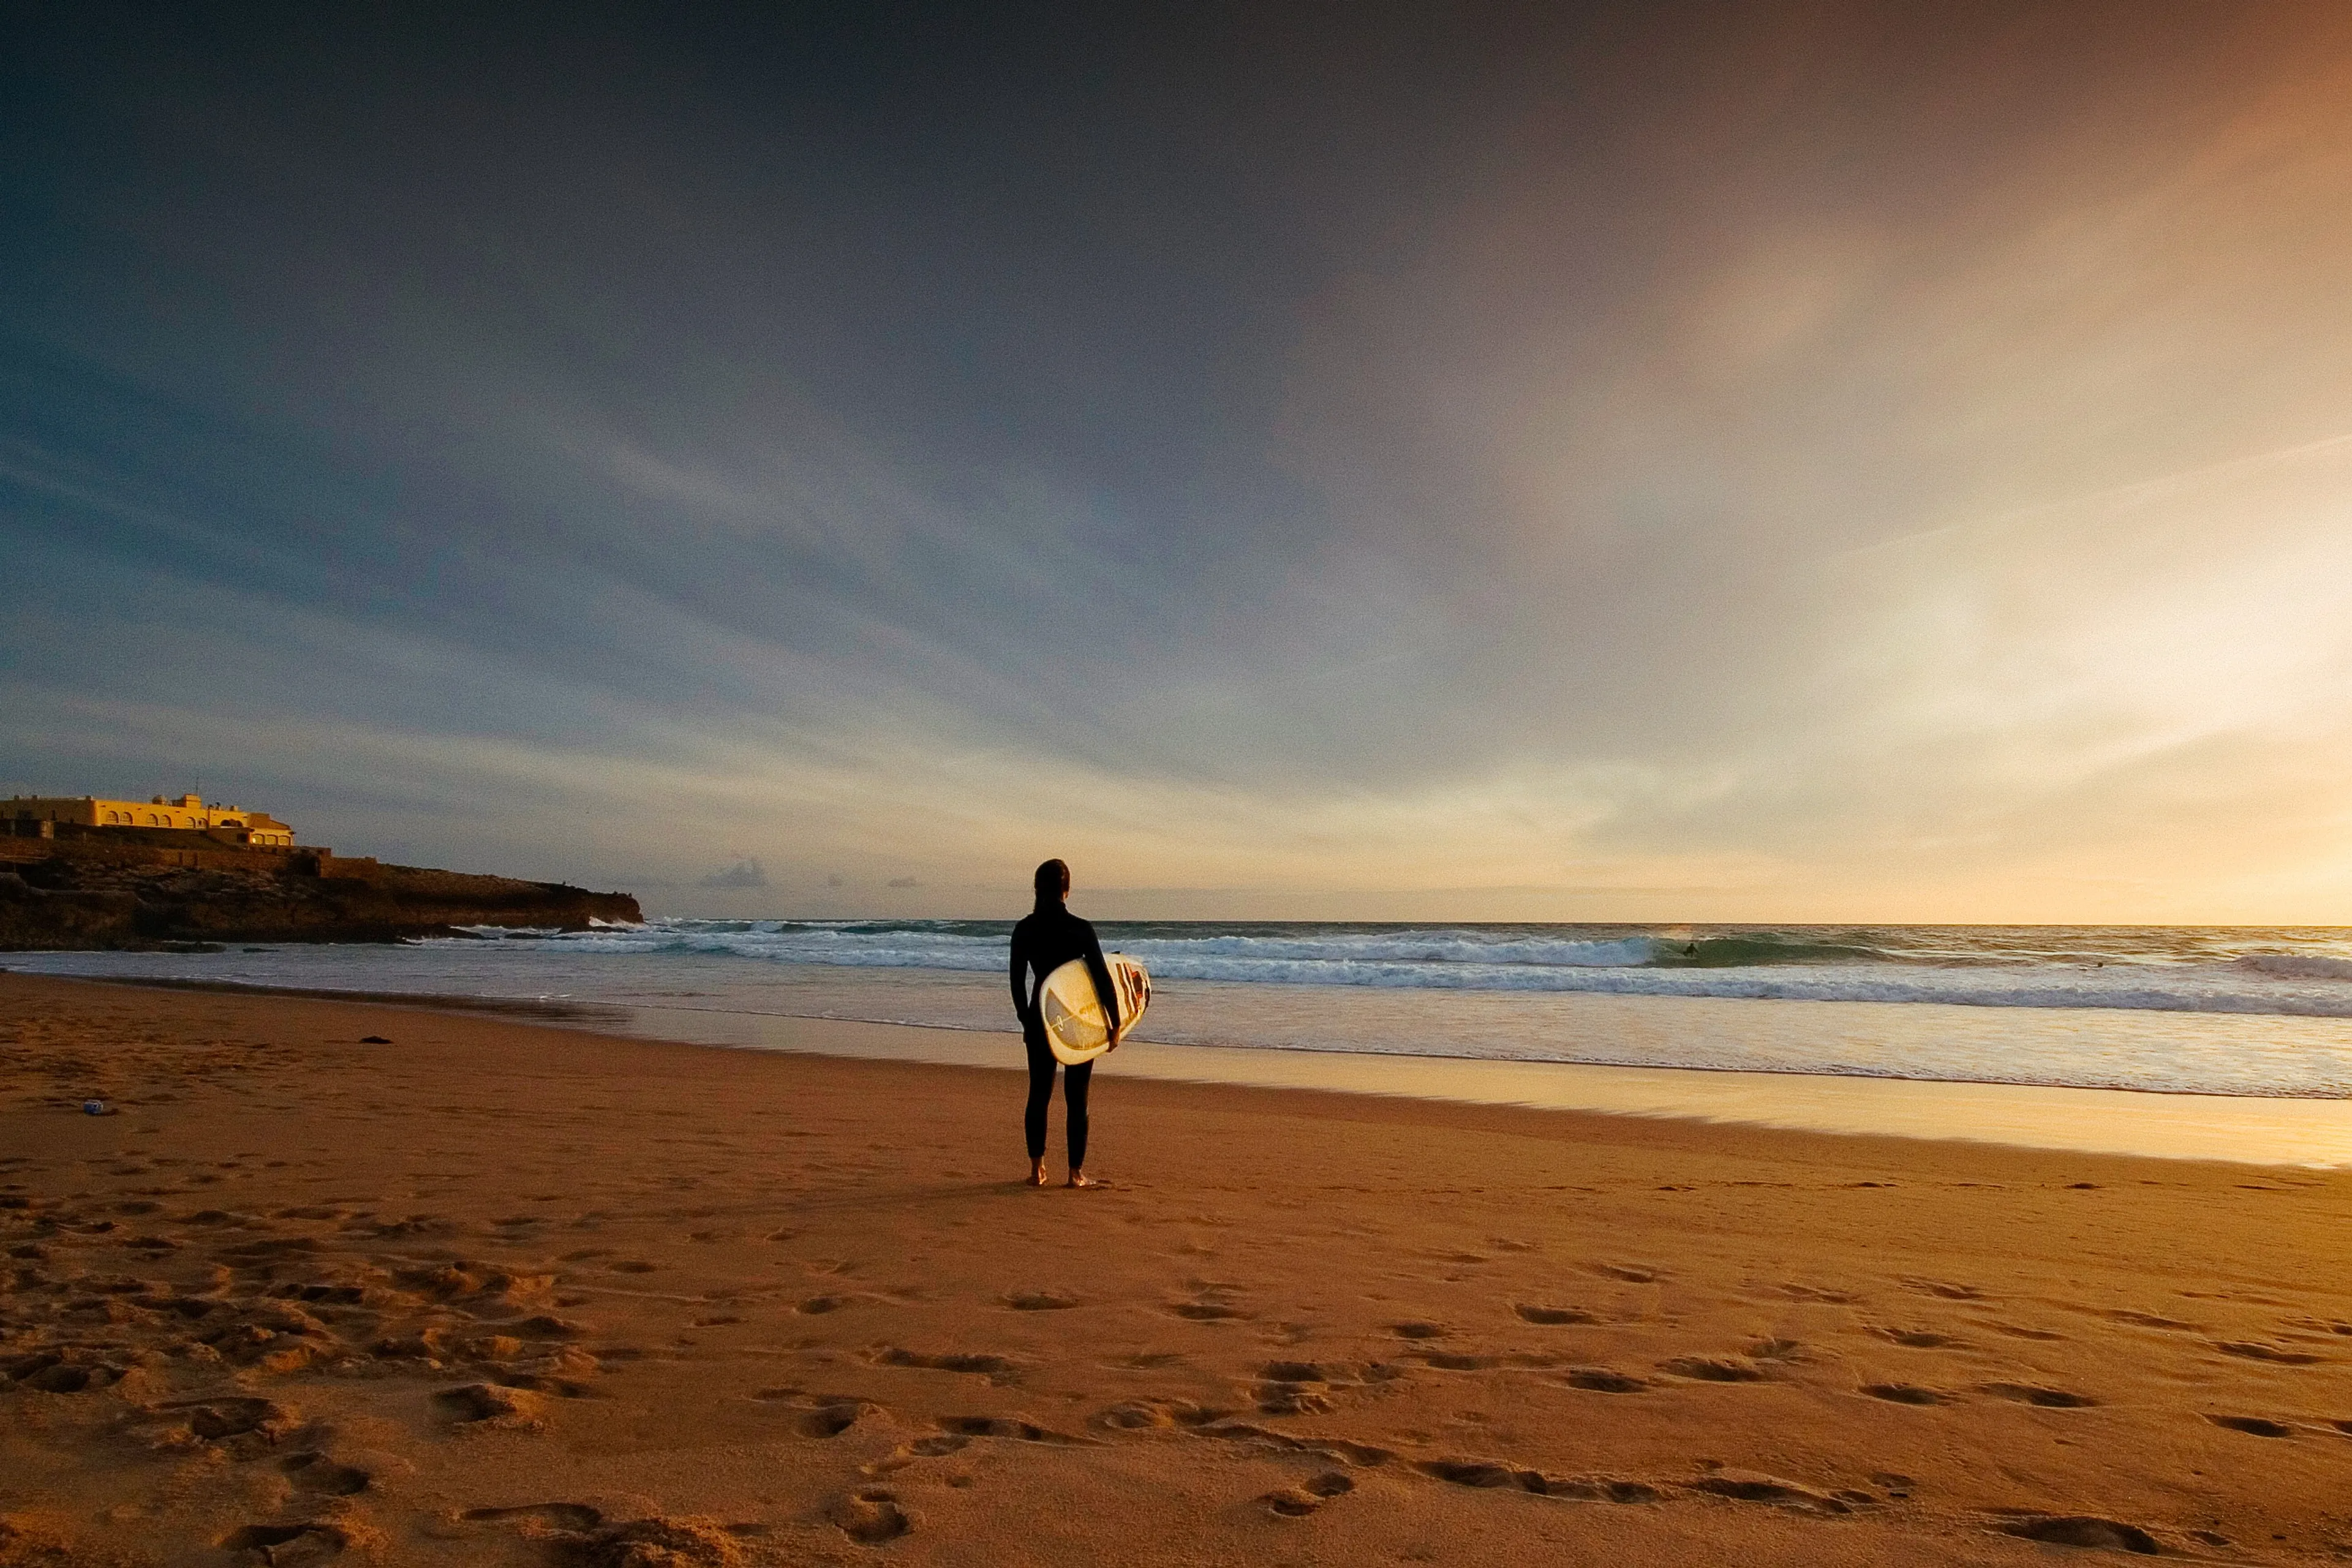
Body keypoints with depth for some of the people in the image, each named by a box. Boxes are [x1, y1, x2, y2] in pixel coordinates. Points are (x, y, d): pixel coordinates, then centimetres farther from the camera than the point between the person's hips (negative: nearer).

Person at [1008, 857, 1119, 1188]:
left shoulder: (1024, 930, -2)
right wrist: (1115, 1024, -3)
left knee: (1038, 1094, 13)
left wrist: (1027, 1022, 15)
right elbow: (1103, 978, -12)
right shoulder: (1080, 929, -11)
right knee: (1077, 1098, 6)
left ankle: (1037, 1169, 14)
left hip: (1040, 1019, 3)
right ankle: (1076, 1172, 10)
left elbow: (1018, 981, 4)